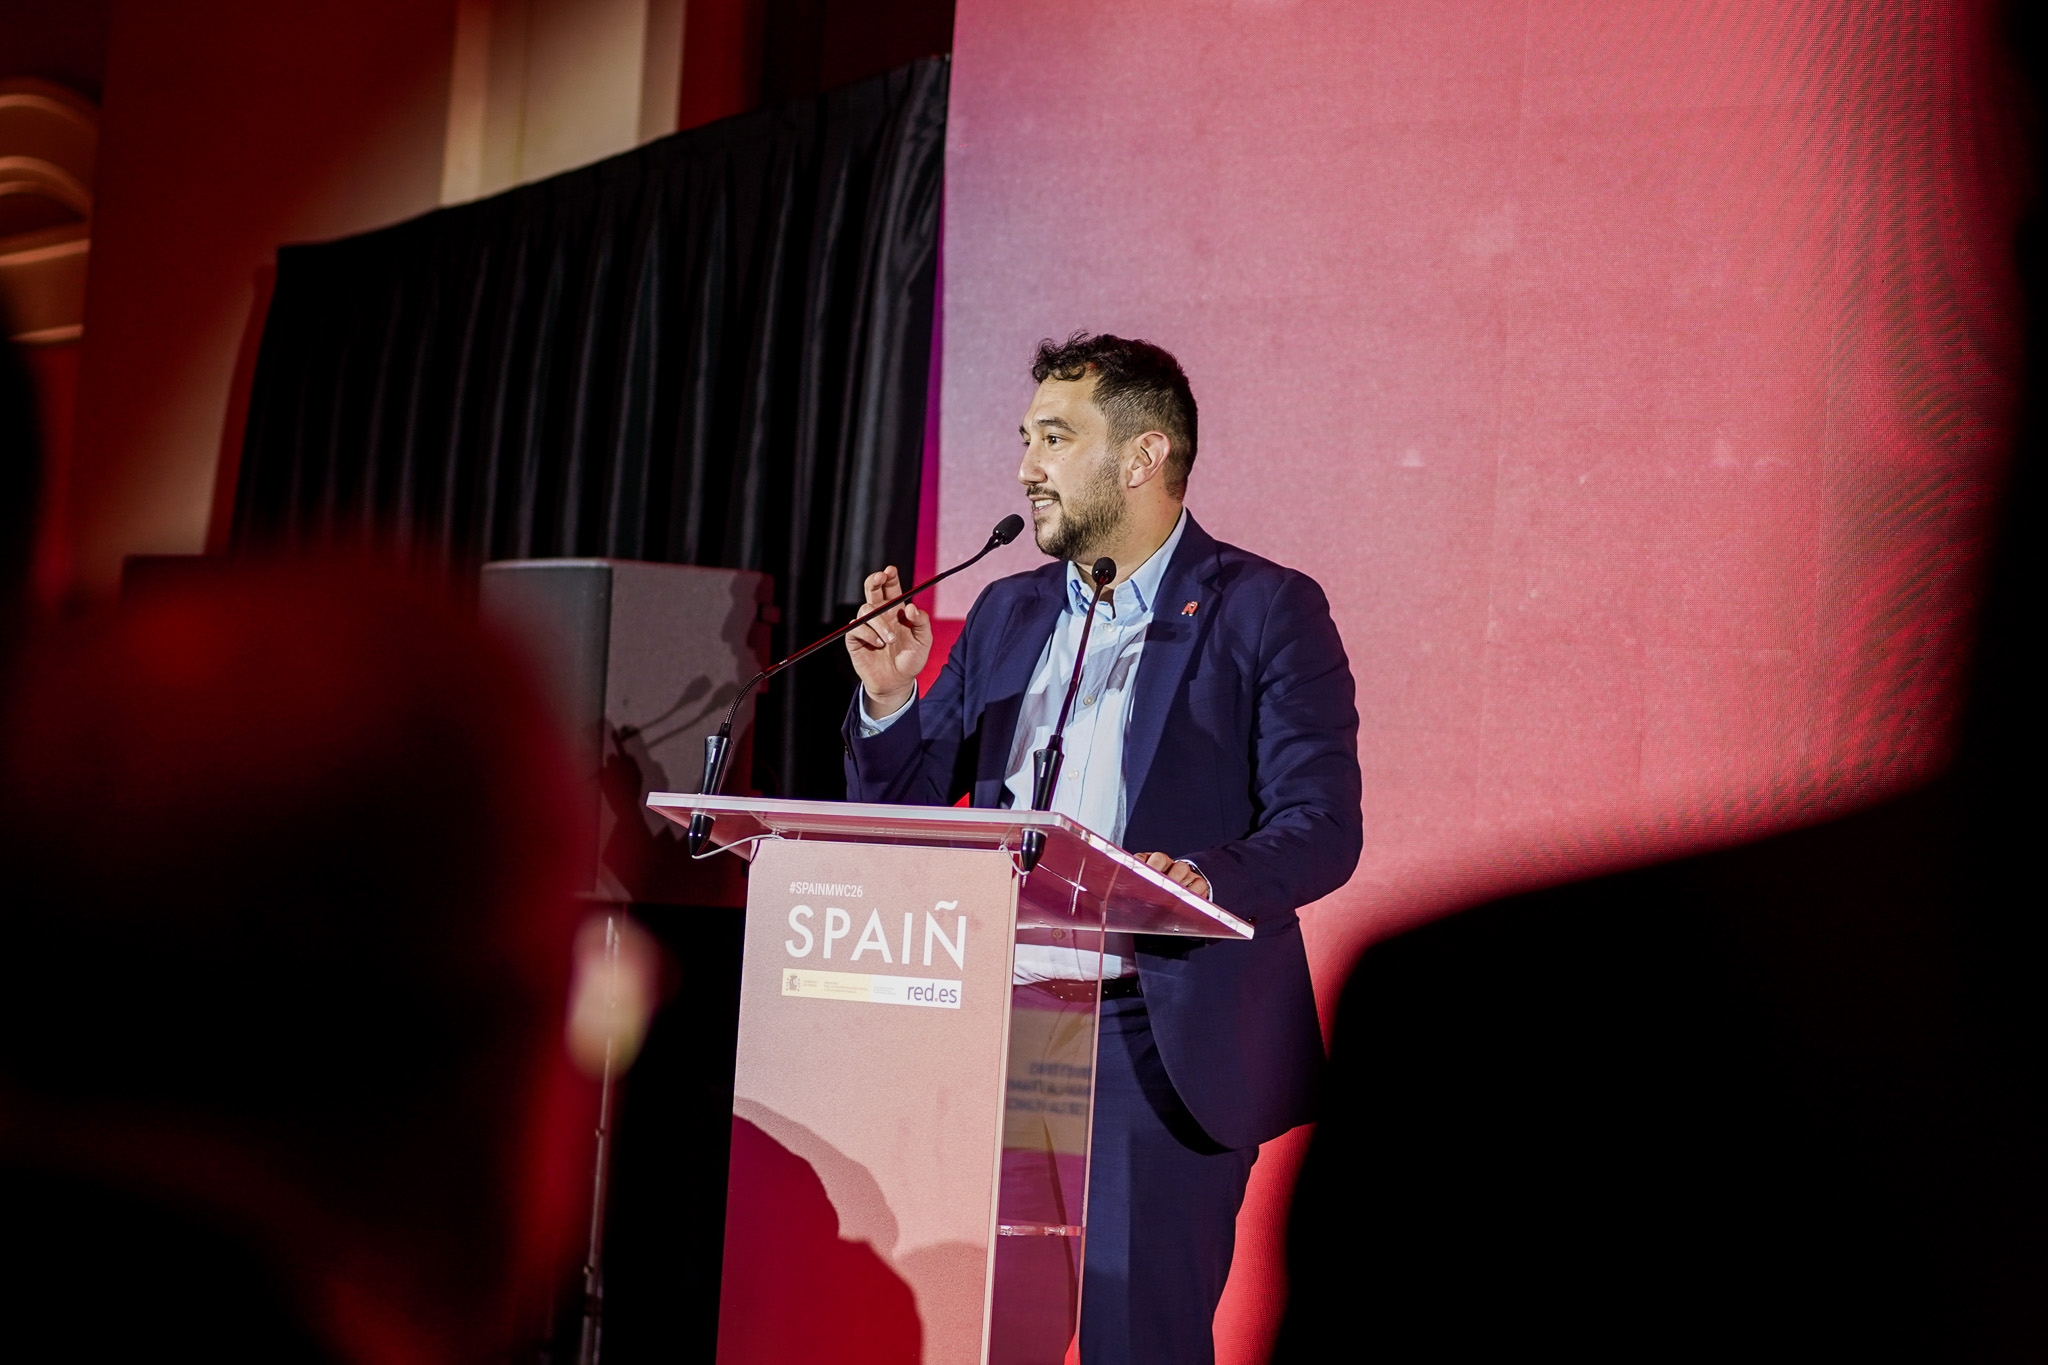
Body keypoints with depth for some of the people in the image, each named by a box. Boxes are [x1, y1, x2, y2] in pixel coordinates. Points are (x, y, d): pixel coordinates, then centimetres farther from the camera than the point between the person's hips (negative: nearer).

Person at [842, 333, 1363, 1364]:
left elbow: (1323, 828, -10)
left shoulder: (1265, 610, -2)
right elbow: (904, 813, 16)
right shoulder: (1008, 612, 16)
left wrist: (1209, 880, -29)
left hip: (1164, 1042, -5)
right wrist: (891, 696, -3)